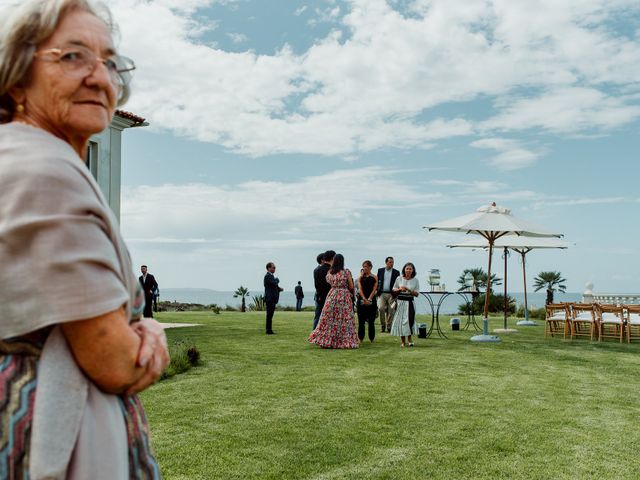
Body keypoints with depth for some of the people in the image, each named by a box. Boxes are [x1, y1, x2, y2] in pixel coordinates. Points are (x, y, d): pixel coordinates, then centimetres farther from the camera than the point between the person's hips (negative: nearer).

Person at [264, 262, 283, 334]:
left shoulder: (271, 276, 20)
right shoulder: (267, 276, -12)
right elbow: (274, 284, -22)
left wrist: (280, 288, 5)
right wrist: (277, 280, -2)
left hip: (272, 298, 10)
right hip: (270, 298, -10)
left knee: (270, 315, 11)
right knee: (269, 315, -8)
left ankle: (269, 330, 15)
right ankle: (269, 330, -7)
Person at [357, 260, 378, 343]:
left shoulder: (374, 277, 6)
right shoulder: (360, 277, 9)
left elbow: (374, 290, -2)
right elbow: (360, 289, -2)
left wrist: (369, 299, -14)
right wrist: (364, 299, -16)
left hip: (371, 300, -1)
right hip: (361, 300, 1)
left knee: (371, 321, 3)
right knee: (361, 321, 0)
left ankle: (371, 338, 10)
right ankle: (360, 338, 6)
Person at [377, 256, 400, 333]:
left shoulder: (396, 272, 4)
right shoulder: (380, 270, 8)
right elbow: (377, 281, 13)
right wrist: (377, 290, 5)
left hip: (391, 294, 0)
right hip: (382, 293, 0)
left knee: (390, 311, -1)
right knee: (381, 308, -14)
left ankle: (389, 327, 10)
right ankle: (382, 325, 1)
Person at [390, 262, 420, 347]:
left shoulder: (415, 280, 1)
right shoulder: (399, 279, 3)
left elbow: (416, 294, 0)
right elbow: (394, 290, 10)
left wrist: (409, 290, -16)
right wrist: (400, 289, -10)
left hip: (409, 302, -1)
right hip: (400, 302, 1)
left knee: (409, 320, -12)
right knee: (400, 321, 1)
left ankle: (409, 338, 9)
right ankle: (403, 341, 13)